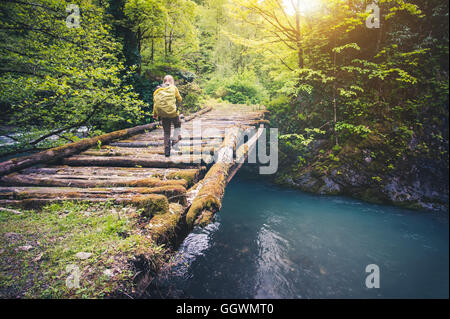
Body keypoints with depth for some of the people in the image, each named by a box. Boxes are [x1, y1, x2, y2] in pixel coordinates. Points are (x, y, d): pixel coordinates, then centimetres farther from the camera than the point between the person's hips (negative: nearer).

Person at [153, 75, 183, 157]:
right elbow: (179, 99, 11)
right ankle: (175, 139, 5)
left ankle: (167, 150, 12)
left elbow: (155, 102, 12)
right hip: (172, 111, -4)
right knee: (177, 124, 24)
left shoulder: (158, 89, 15)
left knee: (166, 132, 13)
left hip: (162, 113, 4)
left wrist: (155, 114, 17)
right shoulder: (173, 88, 5)